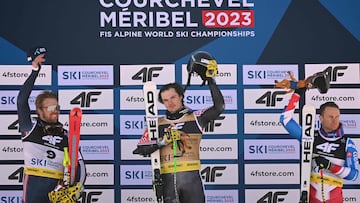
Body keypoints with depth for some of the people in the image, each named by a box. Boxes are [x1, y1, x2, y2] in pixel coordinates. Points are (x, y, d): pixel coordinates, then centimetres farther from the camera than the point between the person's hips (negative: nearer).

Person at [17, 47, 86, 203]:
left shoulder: (66, 136, 12)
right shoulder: (30, 127, 5)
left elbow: (78, 162, 7)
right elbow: (22, 100, -6)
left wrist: (79, 184, -11)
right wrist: (35, 71, -9)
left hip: (58, 190, 3)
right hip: (34, 188, -3)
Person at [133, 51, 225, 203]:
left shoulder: (195, 118, 10)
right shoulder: (157, 124, 13)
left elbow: (219, 107, -2)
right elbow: (140, 149, 8)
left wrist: (210, 80, -4)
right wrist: (161, 142, -8)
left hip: (191, 177, -1)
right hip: (167, 179, 1)